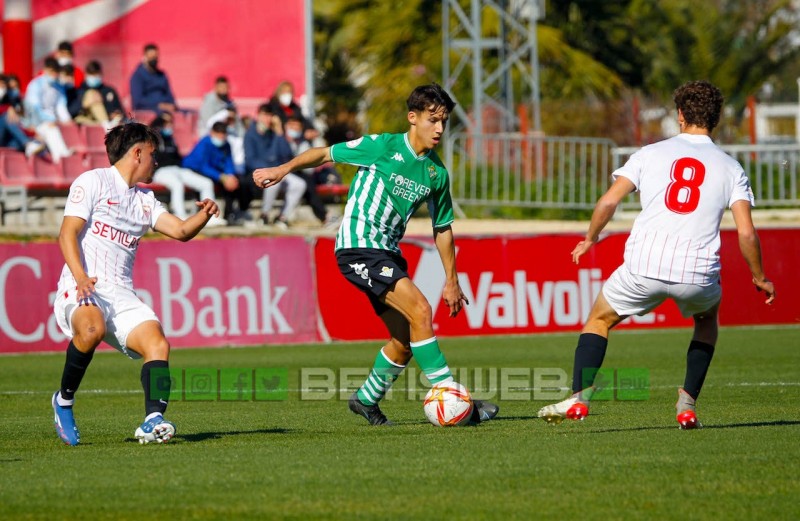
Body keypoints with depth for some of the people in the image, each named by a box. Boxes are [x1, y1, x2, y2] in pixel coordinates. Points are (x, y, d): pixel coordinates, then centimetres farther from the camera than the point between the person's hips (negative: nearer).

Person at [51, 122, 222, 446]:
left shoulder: (145, 199, 25)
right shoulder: (93, 181, 5)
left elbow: (180, 230, 16)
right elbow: (67, 234, -5)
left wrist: (204, 215, -7)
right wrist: (80, 276, -22)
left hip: (122, 296, 6)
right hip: (82, 291, -6)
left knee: (158, 344, -21)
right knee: (91, 329, -37)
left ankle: (153, 421, -32)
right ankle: (64, 401, -16)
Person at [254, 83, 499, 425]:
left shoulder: (437, 173, 8)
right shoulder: (383, 147, -9)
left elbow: (442, 228, 18)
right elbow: (325, 153, -2)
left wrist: (451, 280, 18)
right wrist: (284, 169, -15)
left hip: (388, 252, 8)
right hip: (358, 246, -8)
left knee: (404, 339, 9)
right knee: (419, 309, -21)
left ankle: (366, 400, 31)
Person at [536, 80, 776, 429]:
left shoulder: (651, 154, 9)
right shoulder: (731, 168, 10)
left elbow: (608, 201, 3)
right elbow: (746, 234, 2)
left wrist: (590, 238, 21)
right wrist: (760, 278, 17)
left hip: (643, 268, -1)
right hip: (698, 274, 1)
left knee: (599, 319, 22)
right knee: (707, 319, 34)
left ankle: (579, 396, 3)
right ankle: (687, 402, 18)